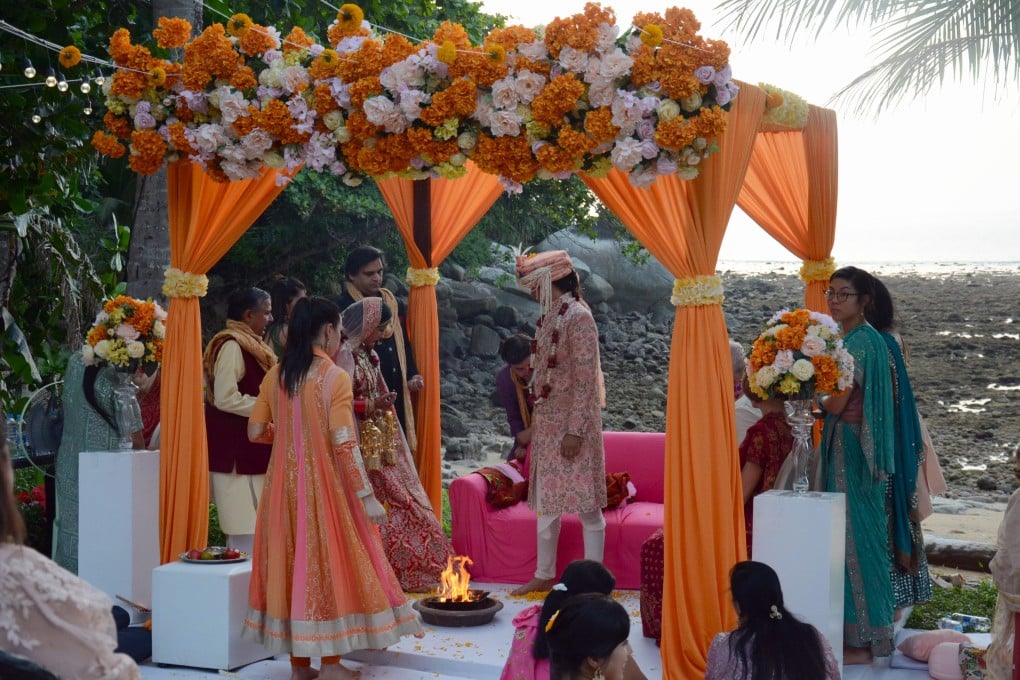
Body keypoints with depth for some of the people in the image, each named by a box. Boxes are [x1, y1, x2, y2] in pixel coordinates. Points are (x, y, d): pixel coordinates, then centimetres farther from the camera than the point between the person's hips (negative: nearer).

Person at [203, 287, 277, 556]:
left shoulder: (251, 345, 16)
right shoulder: (232, 346, -14)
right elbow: (226, 399, -22)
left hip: (251, 449, 10)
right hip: (236, 450, -10)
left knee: (253, 524, 11)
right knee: (246, 530, -9)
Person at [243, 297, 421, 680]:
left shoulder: (275, 376, 3)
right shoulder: (335, 377, -12)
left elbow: (255, 431, 5)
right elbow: (344, 444, -17)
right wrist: (367, 496, -14)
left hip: (284, 483, 5)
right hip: (323, 484, -5)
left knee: (293, 560, 11)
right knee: (328, 561, 5)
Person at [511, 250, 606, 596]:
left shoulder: (578, 317, -15)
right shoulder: (549, 316, 10)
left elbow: (586, 379, -18)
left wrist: (575, 430, -21)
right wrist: (534, 422, 16)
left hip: (571, 423, -9)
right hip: (547, 422, 9)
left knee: (585, 503, -1)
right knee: (546, 501, 14)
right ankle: (544, 574, 24)